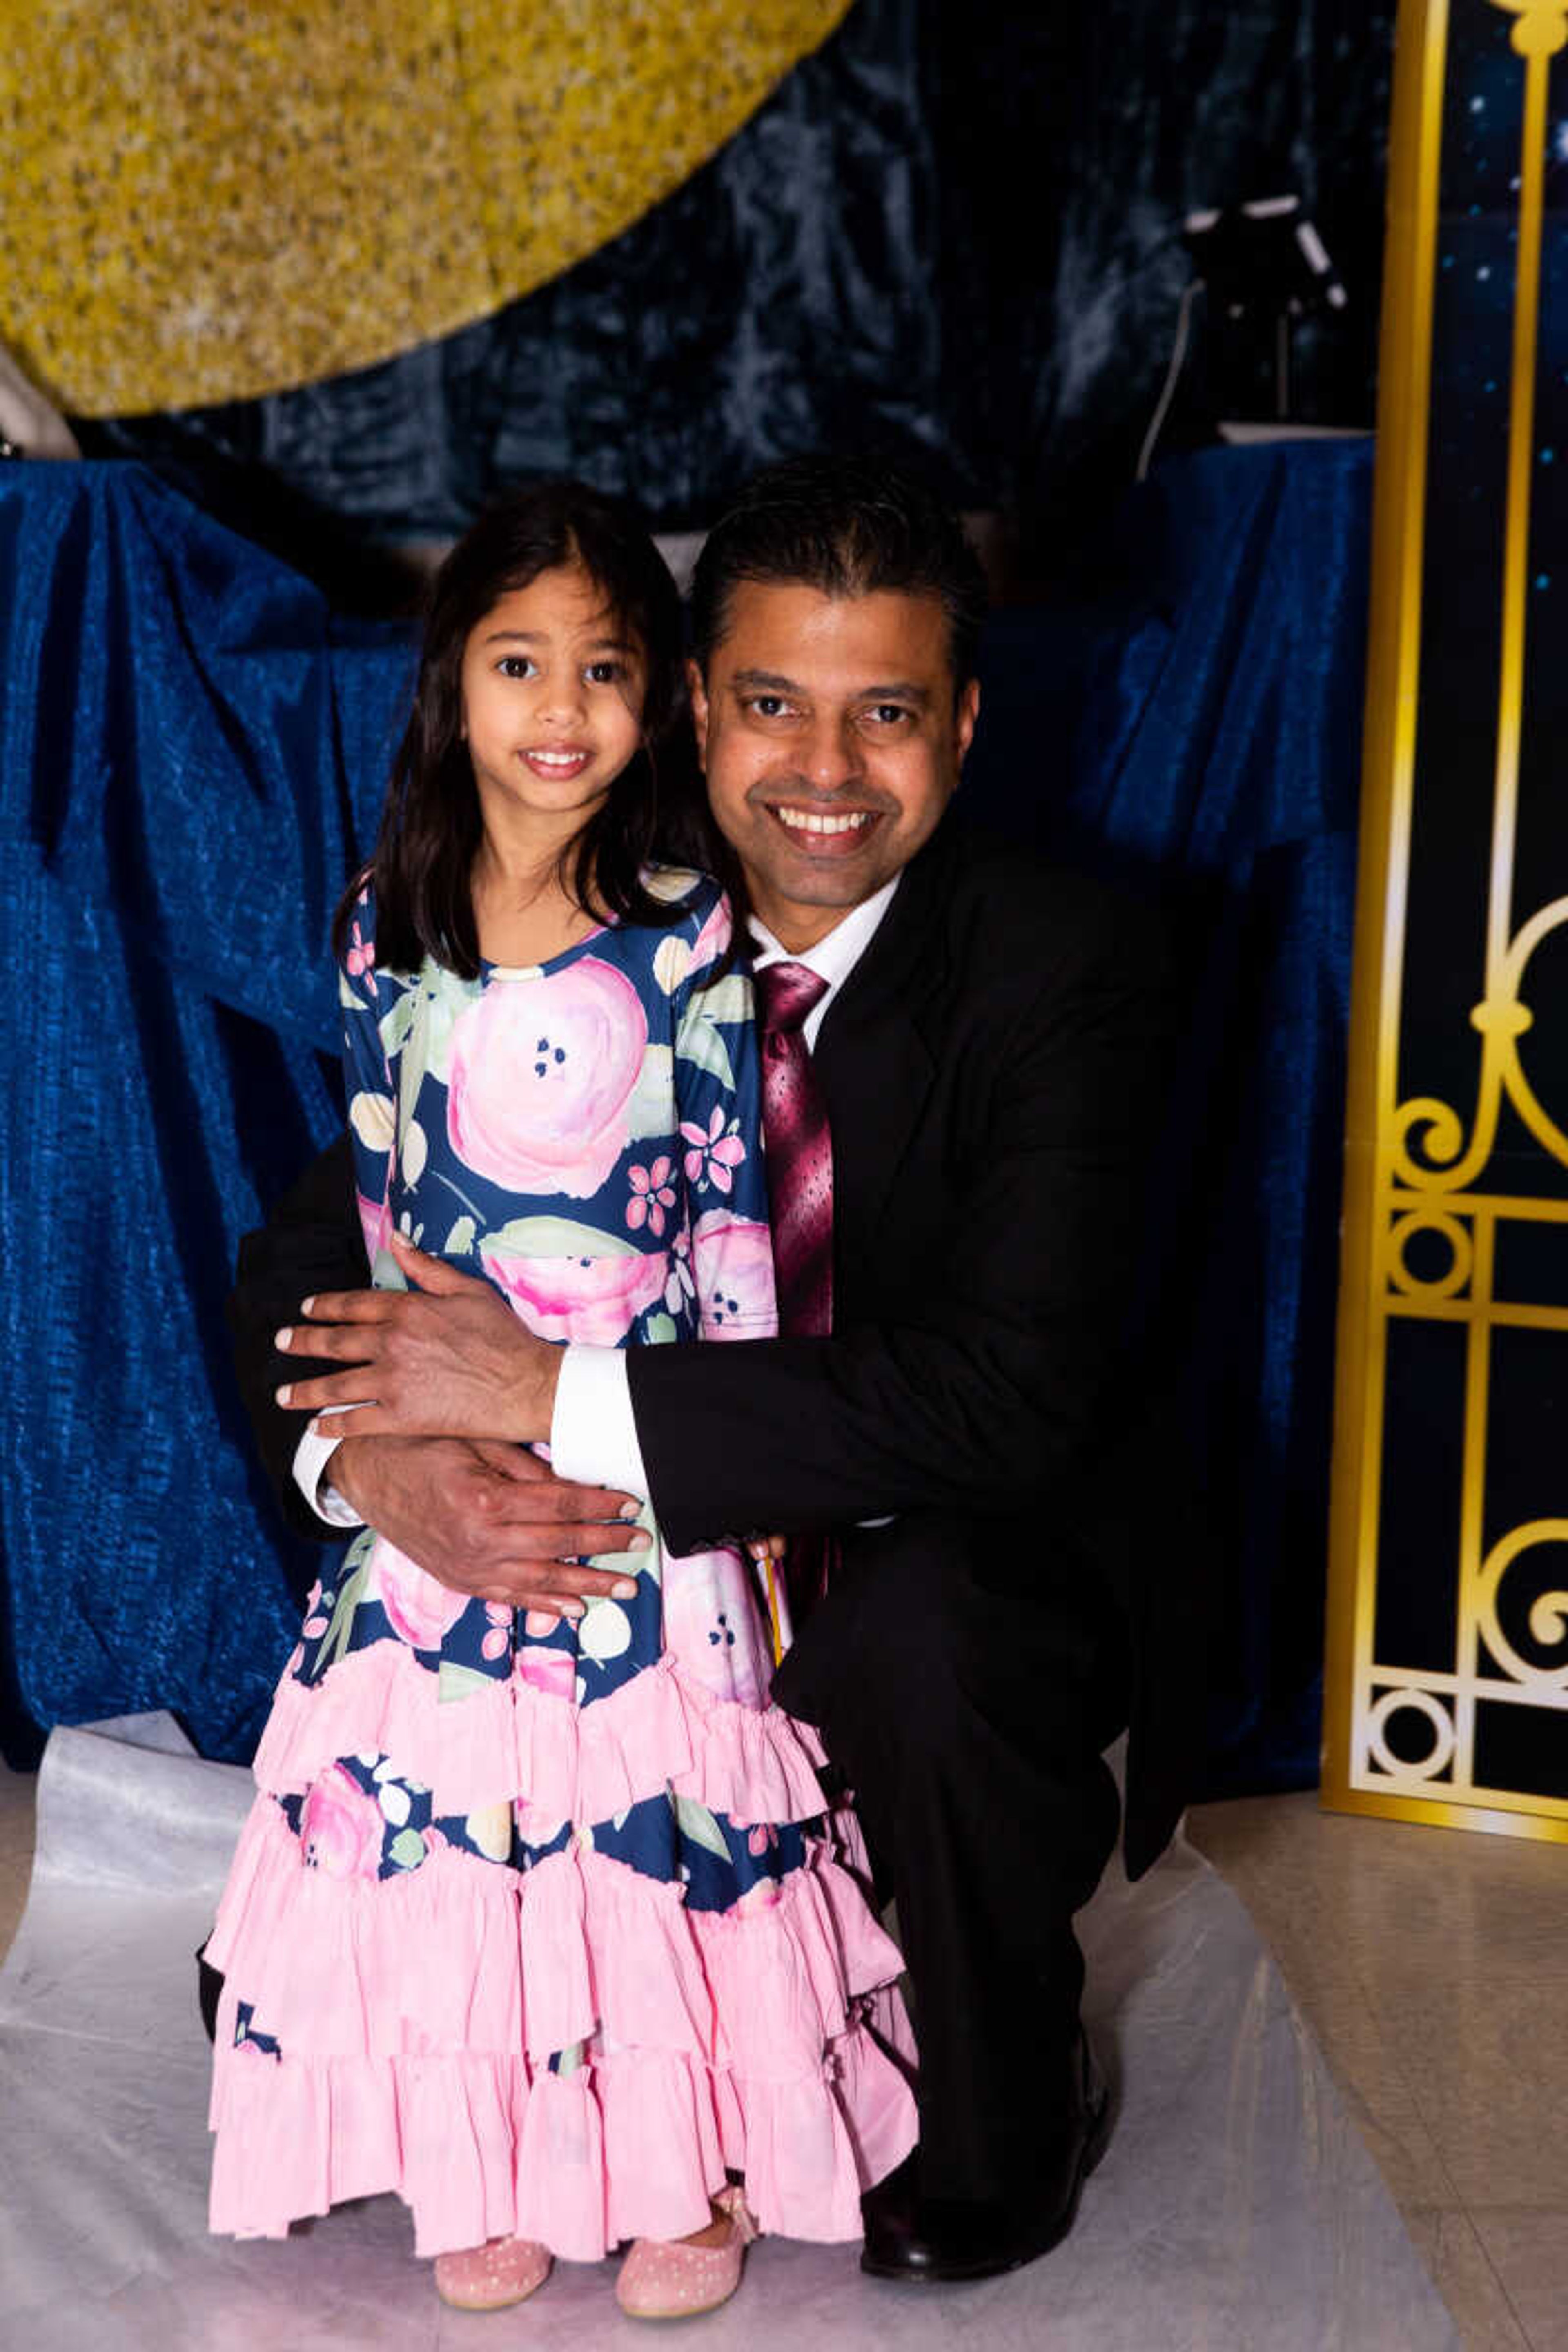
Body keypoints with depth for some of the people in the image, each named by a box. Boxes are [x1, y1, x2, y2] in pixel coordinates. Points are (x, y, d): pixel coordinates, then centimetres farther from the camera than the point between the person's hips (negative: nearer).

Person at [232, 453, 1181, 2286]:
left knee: (914, 1636, -38)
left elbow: (1011, 1394, -29)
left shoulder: (1062, 964, -17)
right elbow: (309, 1251, -3)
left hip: (969, 1587, -3)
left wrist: (558, 1395, -33)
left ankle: (1010, 2125, -8)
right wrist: (383, 1460, -27)